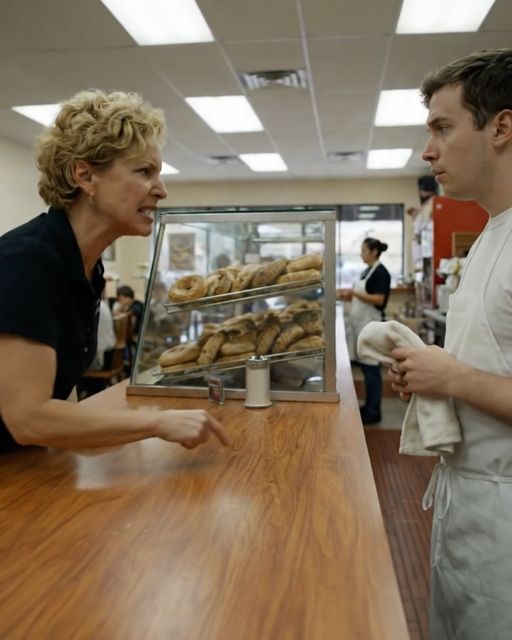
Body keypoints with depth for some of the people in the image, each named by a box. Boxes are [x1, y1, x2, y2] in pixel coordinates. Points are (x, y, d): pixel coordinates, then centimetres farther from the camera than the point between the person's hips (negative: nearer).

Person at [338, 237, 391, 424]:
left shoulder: (381, 272, -12)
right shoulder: (367, 271, 15)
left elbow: (379, 300, -20)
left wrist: (354, 293, -23)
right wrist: (347, 296, 10)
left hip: (371, 324, -9)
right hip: (361, 322, 9)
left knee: (371, 367, -4)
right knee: (365, 366, 12)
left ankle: (373, 412, 4)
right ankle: (368, 406, 22)